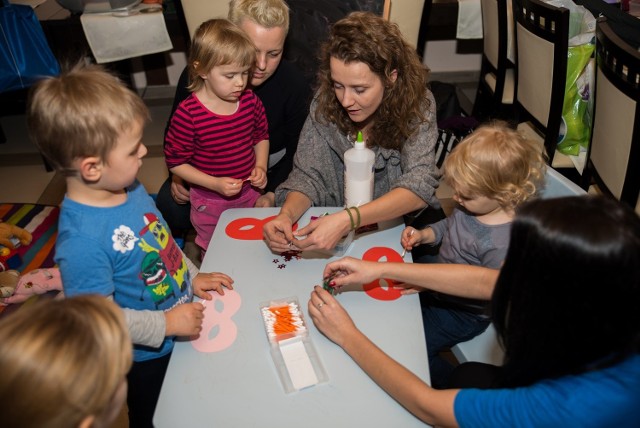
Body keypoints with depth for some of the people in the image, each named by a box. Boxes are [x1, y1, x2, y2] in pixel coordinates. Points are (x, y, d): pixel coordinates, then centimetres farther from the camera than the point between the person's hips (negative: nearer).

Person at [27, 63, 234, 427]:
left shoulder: (131, 188, -10)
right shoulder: (81, 239, -36)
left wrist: (192, 275, 3)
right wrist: (166, 324, -23)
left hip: (184, 326, 7)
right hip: (148, 357, -7)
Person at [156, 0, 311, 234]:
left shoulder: (295, 84, -20)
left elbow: (295, 151, -11)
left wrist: (273, 194, -26)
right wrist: (177, 175, -14)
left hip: (269, 171, 0)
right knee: (170, 208, -19)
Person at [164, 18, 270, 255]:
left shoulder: (251, 101, -10)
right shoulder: (187, 113, -24)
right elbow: (175, 162, -16)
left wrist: (260, 167, -8)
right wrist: (215, 184, -23)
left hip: (250, 194, 4)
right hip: (209, 204, -3)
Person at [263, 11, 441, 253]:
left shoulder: (417, 105, -17)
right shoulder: (325, 102, -12)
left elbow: (419, 186, -26)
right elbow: (307, 174, -9)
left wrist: (346, 220, -40)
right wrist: (287, 214, -31)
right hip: (332, 222, 2)